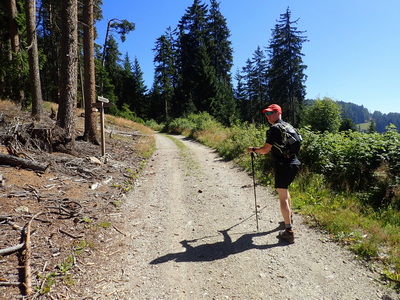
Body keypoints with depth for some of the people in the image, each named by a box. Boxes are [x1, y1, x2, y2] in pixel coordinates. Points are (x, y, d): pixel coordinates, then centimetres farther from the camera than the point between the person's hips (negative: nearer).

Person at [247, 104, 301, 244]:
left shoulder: (275, 128, -11)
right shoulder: (288, 126, 15)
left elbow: (265, 150, -13)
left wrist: (253, 149, 3)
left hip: (283, 165, -9)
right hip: (293, 163, 9)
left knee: (283, 197, -7)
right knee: (285, 189, 29)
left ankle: (289, 232, -7)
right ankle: (289, 216, 43)